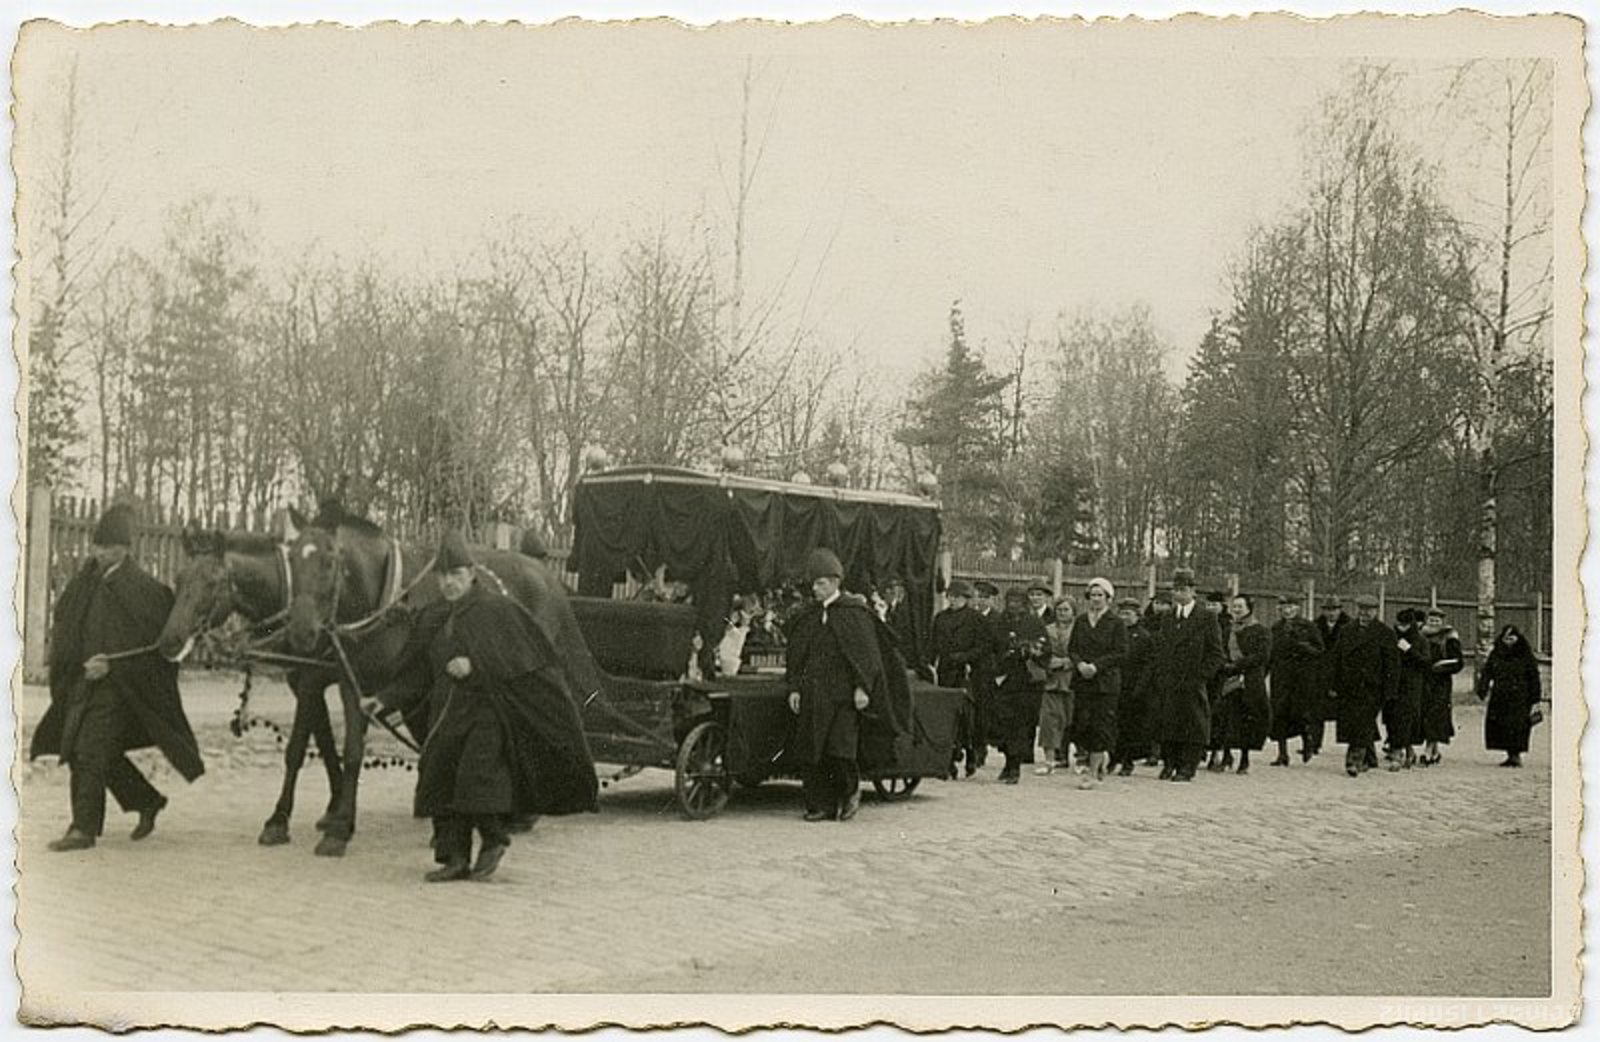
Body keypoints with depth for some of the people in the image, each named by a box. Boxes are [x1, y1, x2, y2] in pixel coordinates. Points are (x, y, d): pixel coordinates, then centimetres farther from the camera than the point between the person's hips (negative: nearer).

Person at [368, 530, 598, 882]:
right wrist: (385, 700, 0)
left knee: (477, 775, -15)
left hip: (489, 710, -6)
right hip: (448, 714, 6)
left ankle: (494, 839, 11)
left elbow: (518, 660, -11)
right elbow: (415, 674, 12)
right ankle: (454, 858, 12)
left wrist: (475, 666, -22)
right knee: (440, 778, 2)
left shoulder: (498, 610, -6)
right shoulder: (431, 618, 11)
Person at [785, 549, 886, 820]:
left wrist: (862, 688, -12)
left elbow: (867, 652, -5)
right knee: (813, 751, 0)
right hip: (813, 693, 5)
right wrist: (794, 688, 6)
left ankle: (851, 789, 15)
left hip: (843, 692, -5)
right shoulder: (808, 617, 13)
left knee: (840, 747, -11)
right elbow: (796, 654, 14)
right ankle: (821, 805, 6)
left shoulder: (854, 612, -2)